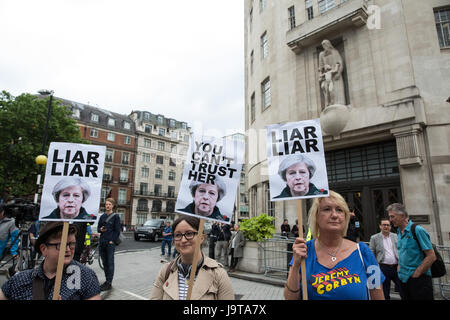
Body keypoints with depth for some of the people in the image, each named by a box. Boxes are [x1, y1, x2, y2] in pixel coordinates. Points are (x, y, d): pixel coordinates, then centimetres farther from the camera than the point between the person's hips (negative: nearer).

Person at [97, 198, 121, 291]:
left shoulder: (116, 216, -3)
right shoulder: (102, 216, 12)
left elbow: (117, 231, -5)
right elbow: (98, 227, 16)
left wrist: (112, 240, -12)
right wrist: (100, 229, -6)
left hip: (110, 243, -5)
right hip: (102, 242, 6)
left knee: (110, 262, -2)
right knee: (104, 262, 12)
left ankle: (109, 283, 2)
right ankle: (107, 280, 23)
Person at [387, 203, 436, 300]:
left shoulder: (418, 230, -13)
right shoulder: (399, 232, 9)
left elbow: (431, 257, -16)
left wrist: (416, 274, -15)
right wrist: (399, 268, 10)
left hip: (418, 280, -7)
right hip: (403, 279, 7)